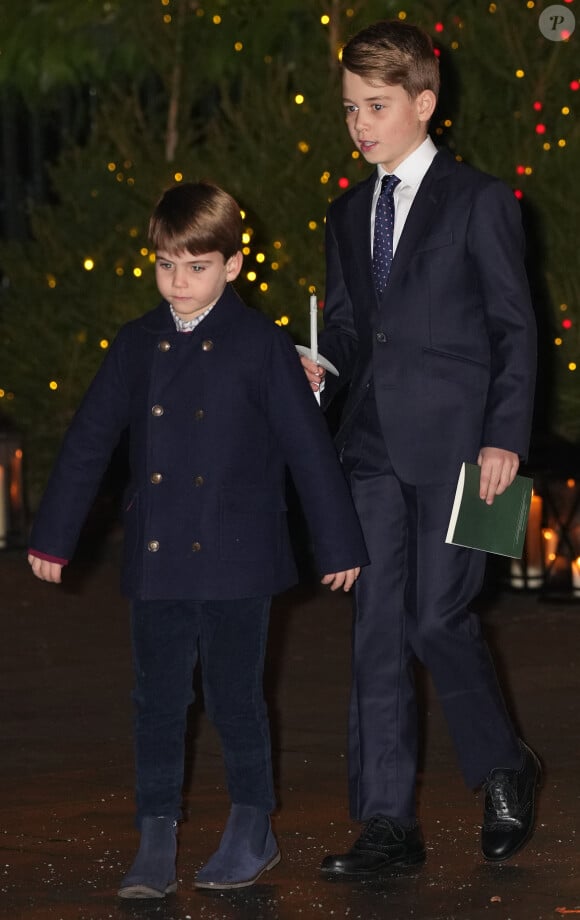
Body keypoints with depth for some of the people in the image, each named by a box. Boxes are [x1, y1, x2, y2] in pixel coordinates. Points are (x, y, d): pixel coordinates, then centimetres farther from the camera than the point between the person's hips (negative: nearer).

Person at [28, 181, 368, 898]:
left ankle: (253, 831, 18)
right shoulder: (136, 347, 6)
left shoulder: (261, 346, -4)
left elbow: (308, 446, -3)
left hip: (236, 560, -3)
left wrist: (338, 544, -2)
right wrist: (52, 537, 10)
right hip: (156, 561, 3)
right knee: (157, 701, 5)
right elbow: (88, 441, 10)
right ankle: (156, 845, 10)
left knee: (233, 697, 2)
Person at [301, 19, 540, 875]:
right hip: (374, 444, 5)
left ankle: (504, 771, 16)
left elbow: (515, 326, -3)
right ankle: (387, 822, 5)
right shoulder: (349, 214, 16)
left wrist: (506, 437, -11)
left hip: (455, 442, -5)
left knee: (438, 616, -9)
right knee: (378, 630, 2)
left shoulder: (479, 201, 0)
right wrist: (319, 371, -3)